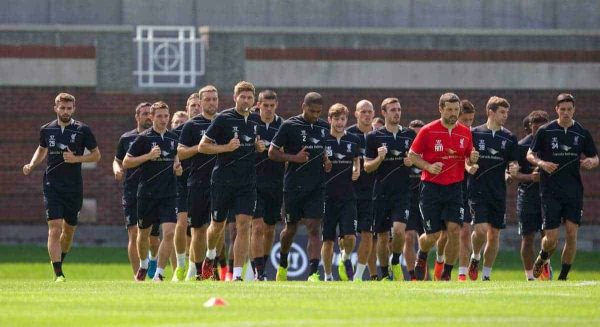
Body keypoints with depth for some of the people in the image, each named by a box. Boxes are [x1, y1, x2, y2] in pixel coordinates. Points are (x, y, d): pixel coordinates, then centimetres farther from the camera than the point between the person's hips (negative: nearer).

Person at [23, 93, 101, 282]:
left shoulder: (82, 130, -2)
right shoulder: (46, 130, 4)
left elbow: (96, 155, 4)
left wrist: (76, 159, -12)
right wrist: (31, 165, 4)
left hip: (74, 188, 0)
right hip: (52, 186, 0)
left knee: (68, 230, 12)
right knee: (54, 229, -13)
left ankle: (59, 262, 37)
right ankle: (58, 273, -15)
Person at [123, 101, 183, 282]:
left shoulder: (173, 138, 8)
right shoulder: (144, 138, -5)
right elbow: (126, 162, -5)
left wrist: (177, 167, 4)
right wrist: (149, 156, -16)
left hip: (168, 194, 2)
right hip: (147, 193, -2)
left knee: (169, 233, -14)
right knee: (143, 233, 13)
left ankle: (159, 273, -8)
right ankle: (143, 265, 40)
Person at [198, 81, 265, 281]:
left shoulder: (256, 120, 7)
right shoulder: (223, 119, -7)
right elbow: (202, 146, -6)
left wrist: (259, 147, 1)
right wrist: (226, 147, -18)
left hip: (247, 182, 3)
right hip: (223, 180, -3)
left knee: (243, 225, -11)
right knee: (217, 225, 11)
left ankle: (237, 274, -11)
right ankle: (210, 256, 43)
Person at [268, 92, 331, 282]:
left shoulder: (324, 127, 9)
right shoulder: (289, 126, -5)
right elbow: (272, 152, -3)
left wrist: (327, 162, 5)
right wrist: (294, 158, -16)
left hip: (316, 186, 2)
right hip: (293, 186, -2)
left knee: (314, 228, -9)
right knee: (291, 228, 11)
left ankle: (313, 272, -16)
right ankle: (282, 264, 37)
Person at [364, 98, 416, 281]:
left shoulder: (410, 135, 8)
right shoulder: (374, 137, 3)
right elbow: (367, 167, 4)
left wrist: (412, 162, -4)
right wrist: (379, 158, -15)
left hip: (403, 192, 0)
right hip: (381, 193, 0)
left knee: (399, 229, -18)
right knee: (382, 235, 4)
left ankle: (396, 262, 6)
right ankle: (384, 274, 17)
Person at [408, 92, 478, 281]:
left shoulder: (465, 132, 5)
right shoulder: (428, 131, -6)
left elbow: (468, 157, 17)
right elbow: (412, 155, 0)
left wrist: (473, 158, -7)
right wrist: (429, 167, -16)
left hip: (454, 188, 3)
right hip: (432, 187, -3)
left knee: (454, 230, -12)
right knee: (433, 235, -2)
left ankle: (446, 274, 1)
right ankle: (421, 257, 33)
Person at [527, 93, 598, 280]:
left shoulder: (582, 133, 6)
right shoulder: (545, 131, 1)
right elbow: (530, 155, 7)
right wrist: (541, 163, -13)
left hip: (574, 191, 2)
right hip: (551, 192, -2)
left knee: (571, 233, -6)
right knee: (551, 238, -5)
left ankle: (563, 276, 5)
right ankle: (542, 258, 29)